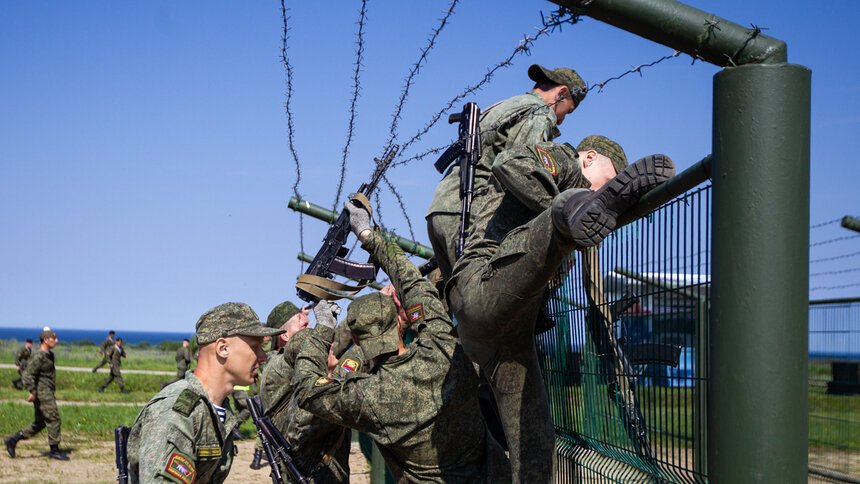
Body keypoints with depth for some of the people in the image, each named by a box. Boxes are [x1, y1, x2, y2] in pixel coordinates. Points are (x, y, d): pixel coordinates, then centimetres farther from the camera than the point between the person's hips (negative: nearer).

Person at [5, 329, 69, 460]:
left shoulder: (49, 355, 16)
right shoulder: (39, 357, -14)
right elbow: (28, 374, -20)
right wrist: (32, 391, -25)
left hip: (47, 392, 10)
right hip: (42, 392, -10)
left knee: (40, 423, 11)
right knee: (53, 419, -6)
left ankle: (13, 440, 13)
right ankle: (54, 450, 0)